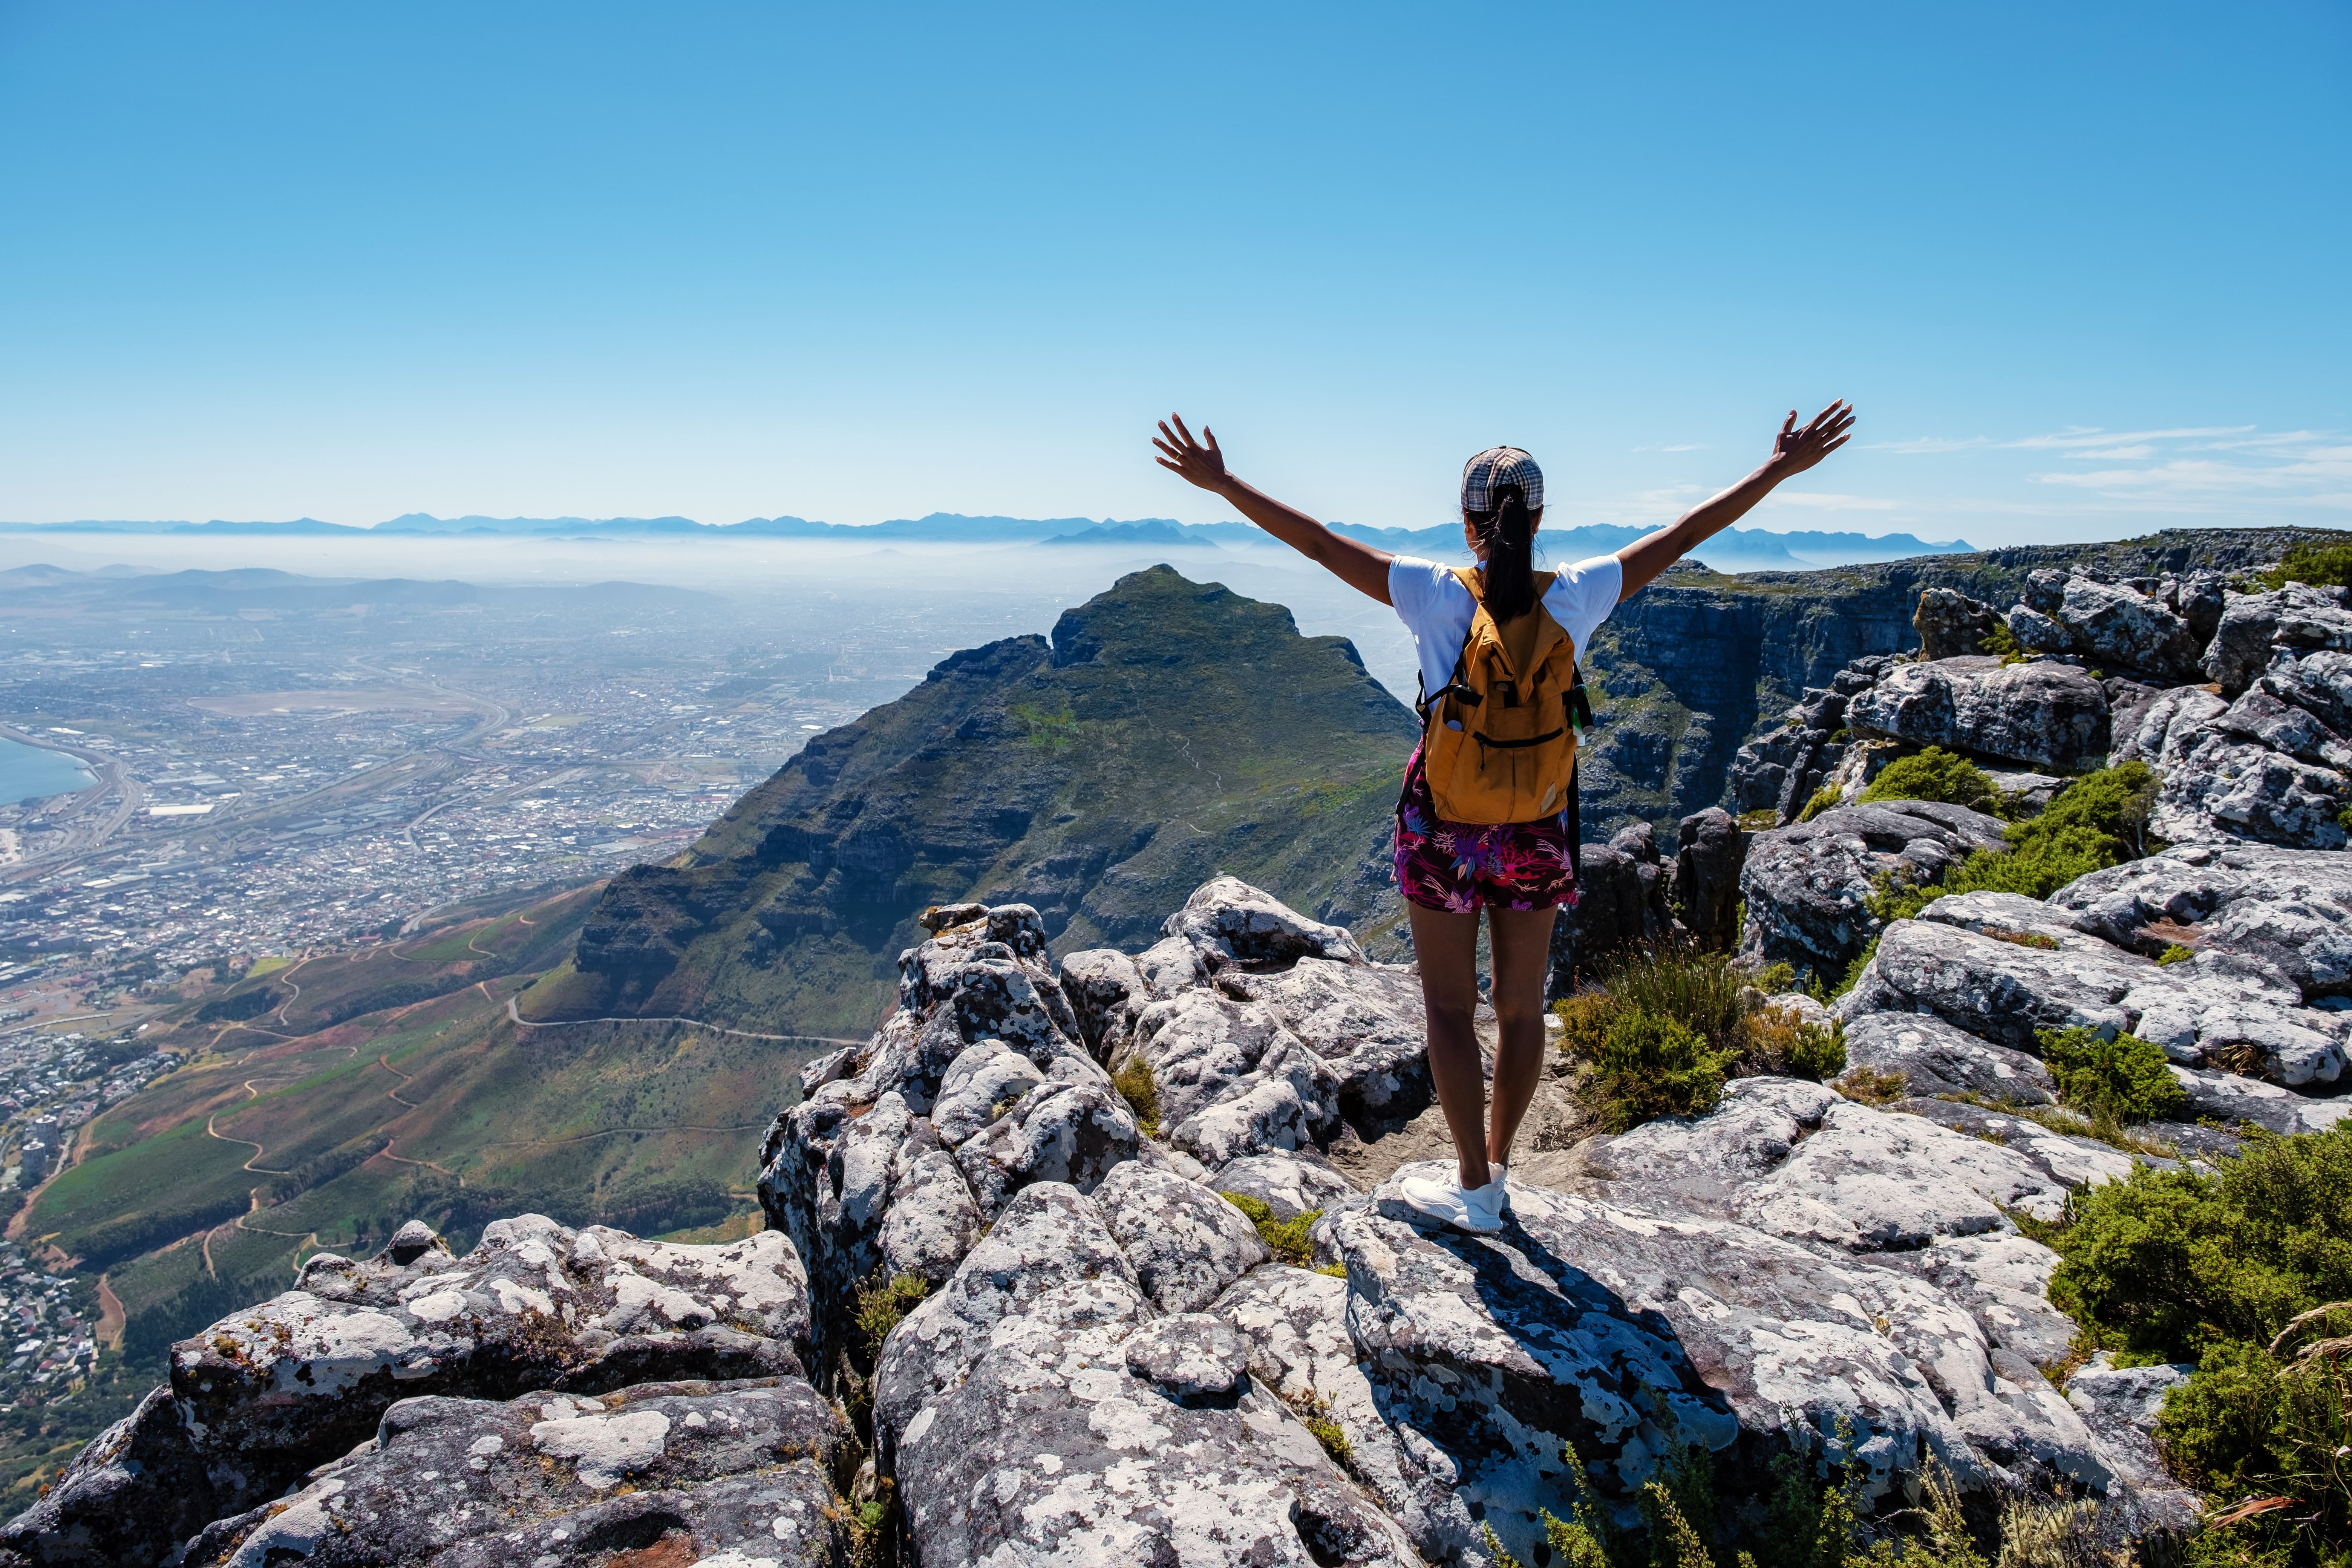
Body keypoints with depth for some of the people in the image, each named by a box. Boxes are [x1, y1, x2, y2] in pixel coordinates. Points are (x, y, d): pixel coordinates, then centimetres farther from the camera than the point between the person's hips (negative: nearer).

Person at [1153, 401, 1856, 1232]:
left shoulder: (1438, 596, -17)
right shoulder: (1575, 599, -10)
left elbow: (1318, 542, -15)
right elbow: (1684, 534, 0)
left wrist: (1221, 481, -8)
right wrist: (1781, 468, 11)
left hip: (1442, 831, -3)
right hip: (1538, 834, 3)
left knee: (1450, 1007, 11)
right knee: (1521, 1005, 18)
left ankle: (1474, 1188, 20)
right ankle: (1496, 1163, 35)